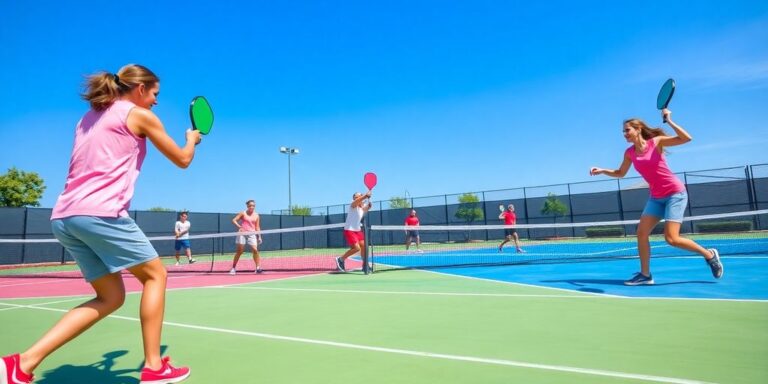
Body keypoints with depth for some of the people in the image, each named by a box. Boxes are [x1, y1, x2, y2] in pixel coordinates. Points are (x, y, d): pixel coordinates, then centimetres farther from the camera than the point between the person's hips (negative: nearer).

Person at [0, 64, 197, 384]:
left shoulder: (89, 117, 24)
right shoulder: (140, 116, 3)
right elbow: (182, 160, 11)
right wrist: (192, 138, 31)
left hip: (64, 216, 8)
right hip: (100, 212, -8)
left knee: (110, 297, 12)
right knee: (155, 275, 6)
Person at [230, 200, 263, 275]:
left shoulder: (256, 216, 9)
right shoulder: (243, 213, 3)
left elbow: (257, 227, 10)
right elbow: (234, 220, -1)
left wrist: (259, 236, 1)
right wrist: (239, 226, -18)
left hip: (252, 234, 2)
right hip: (242, 233, -2)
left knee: (255, 250, -12)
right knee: (239, 251, 0)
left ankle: (258, 267, -5)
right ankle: (233, 268, 12)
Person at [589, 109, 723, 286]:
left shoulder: (656, 142, -11)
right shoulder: (629, 153, 3)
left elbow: (686, 138, -21)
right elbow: (620, 173, 15)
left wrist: (669, 121, -24)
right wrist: (602, 170, 1)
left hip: (675, 193, -6)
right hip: (656, 197, 6)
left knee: (671, 239, -14)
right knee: (641, 233, -4)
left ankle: (709, 254, 10)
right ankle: (645, 275, 5)